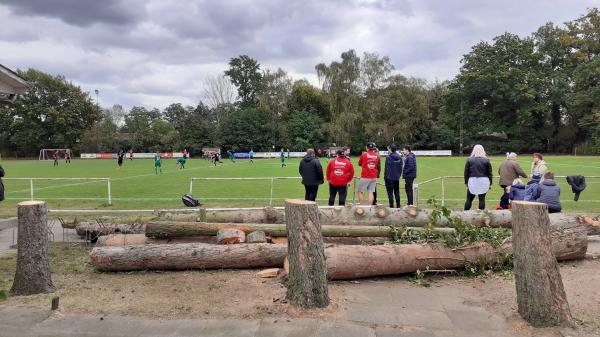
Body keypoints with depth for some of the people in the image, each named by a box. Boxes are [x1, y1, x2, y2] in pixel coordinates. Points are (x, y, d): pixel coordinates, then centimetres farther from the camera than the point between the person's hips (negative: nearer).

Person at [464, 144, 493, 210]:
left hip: (472, 181, 0)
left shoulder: (469, 160, 2)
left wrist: (466, 182, 9)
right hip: (483, 182, 0)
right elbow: (489, 173, 5)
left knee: (469, 199, 6)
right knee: (482, 199, 5)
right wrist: (490, 183, 11)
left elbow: (466, 172, 3)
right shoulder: (486, 160, 3)